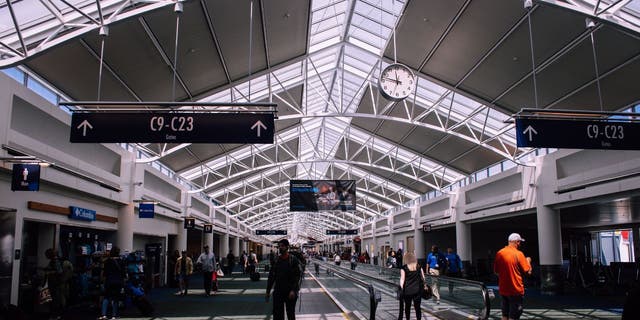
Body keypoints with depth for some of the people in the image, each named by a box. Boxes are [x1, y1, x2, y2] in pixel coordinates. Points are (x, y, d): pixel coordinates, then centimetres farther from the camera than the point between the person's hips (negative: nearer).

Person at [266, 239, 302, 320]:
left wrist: (293, 290, -20)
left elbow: (297, 276, -11)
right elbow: (271, 276, 9)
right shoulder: (276, 260, 5)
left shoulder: (293, 260, -7)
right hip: (278, 292, 3)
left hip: (290, 292, -3)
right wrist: (268, 291, 7)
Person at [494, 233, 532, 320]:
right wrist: (528, 261, 8)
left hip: (503, 289, 5)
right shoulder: (518, 254, -14)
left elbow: (496, 271, 10)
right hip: (516, 290, -5)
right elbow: (528, 271, -9)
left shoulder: (499, 253, 2)